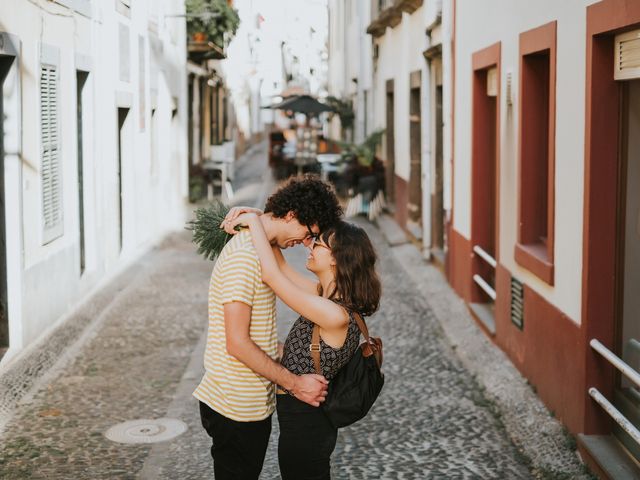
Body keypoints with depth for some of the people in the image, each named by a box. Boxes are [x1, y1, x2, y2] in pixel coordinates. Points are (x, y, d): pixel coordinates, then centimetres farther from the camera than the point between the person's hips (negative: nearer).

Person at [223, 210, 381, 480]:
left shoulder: (337, 315, -27)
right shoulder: (327, 296, -1)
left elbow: (271, 275, -30)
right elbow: (281, 267, 6)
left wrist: (254, 222, -19)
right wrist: (252, 218, -7)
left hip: (304, 426, -9)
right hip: (308, 419, 9)